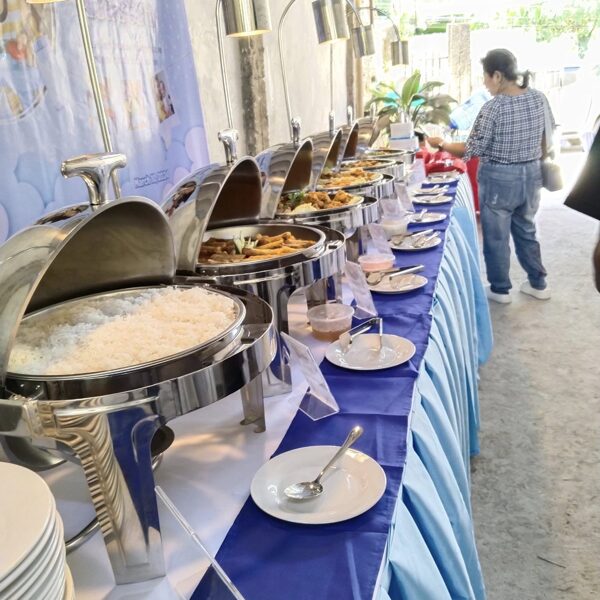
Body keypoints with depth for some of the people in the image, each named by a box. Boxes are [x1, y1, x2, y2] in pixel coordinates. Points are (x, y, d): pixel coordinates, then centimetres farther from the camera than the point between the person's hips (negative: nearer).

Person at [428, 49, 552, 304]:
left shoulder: (493, 107, -20)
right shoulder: (538, 98, -1)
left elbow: (472, 150, -16)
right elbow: (546, 135, 10)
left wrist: (441, 144, -3)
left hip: (499, 178, -6)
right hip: (531, 173, 7)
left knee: (496, 236, 10)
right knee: (526, 230, 21)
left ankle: (500, 289, 22)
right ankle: (538, 284, 30)